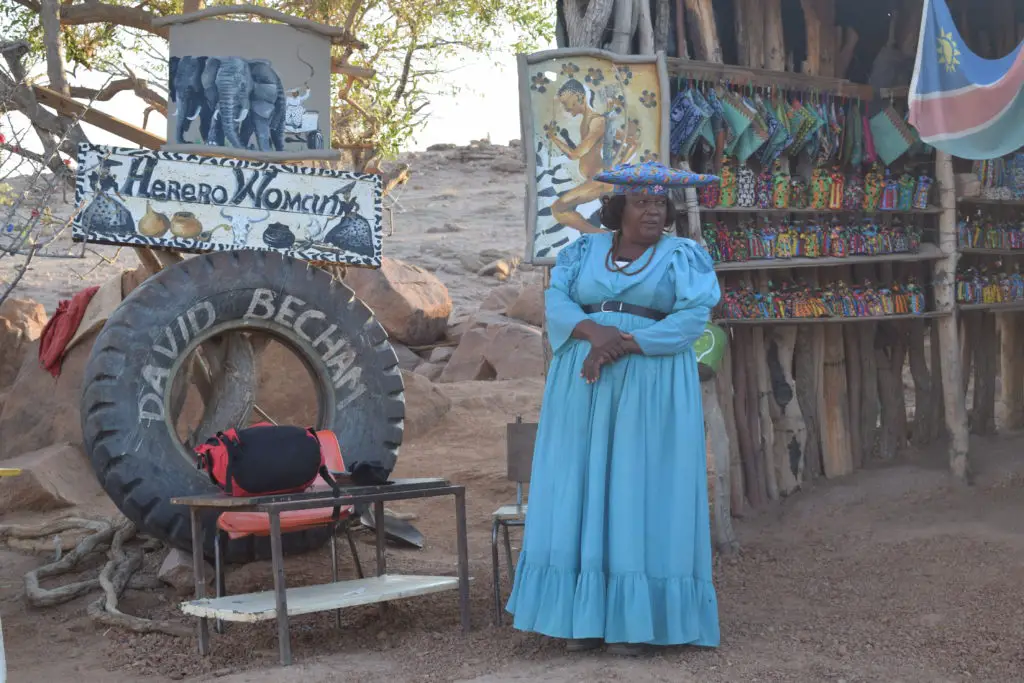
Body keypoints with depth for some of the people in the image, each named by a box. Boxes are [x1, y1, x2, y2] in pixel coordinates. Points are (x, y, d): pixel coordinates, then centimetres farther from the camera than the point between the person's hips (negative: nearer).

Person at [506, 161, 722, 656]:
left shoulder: (685, 257, 2)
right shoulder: (583, 251, 10)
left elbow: (692, 319, -10)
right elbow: (556, 302, -1)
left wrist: (623, 345, -19)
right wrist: (594, 331, -21)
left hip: (652, 388, -3)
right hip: (584, 386, 3)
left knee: (642, 494, -5)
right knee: (584, 491, 0)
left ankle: (635, 618, 0)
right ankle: (588, 613, 6)